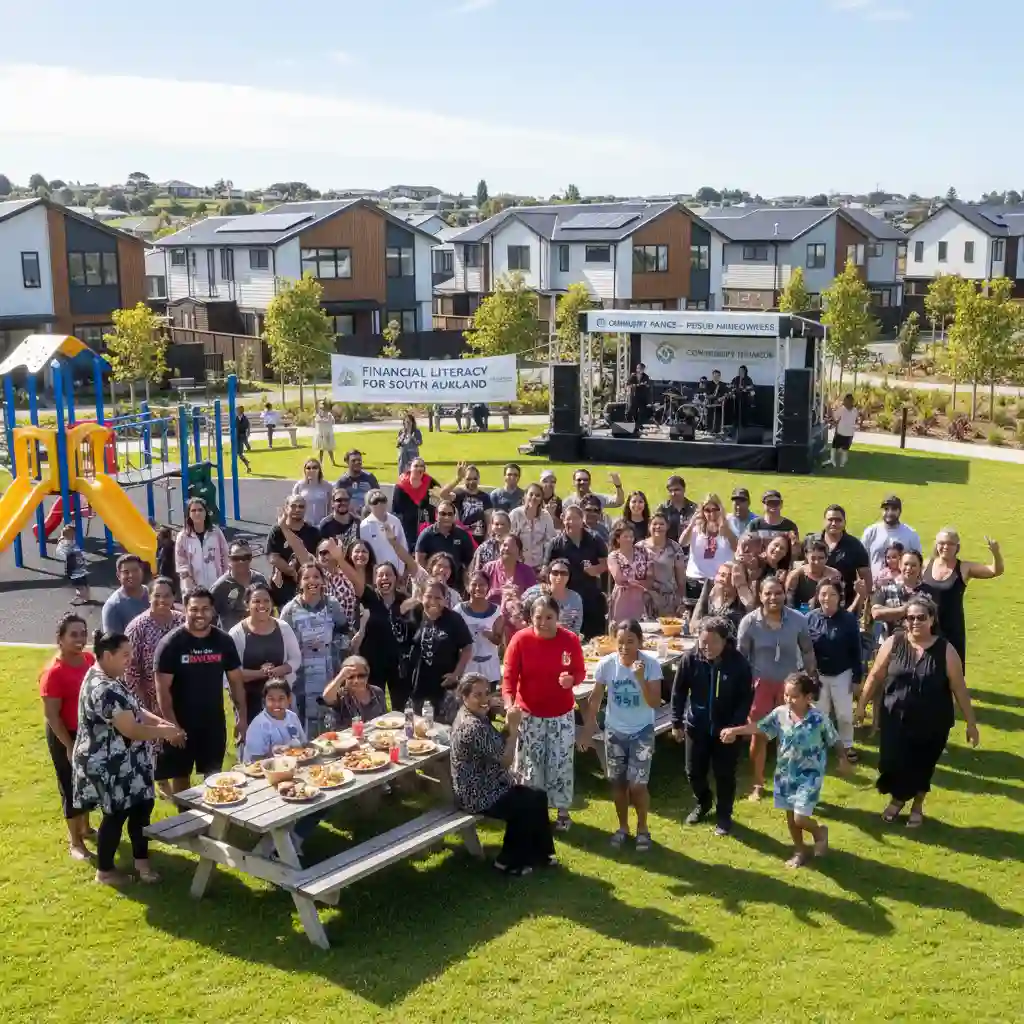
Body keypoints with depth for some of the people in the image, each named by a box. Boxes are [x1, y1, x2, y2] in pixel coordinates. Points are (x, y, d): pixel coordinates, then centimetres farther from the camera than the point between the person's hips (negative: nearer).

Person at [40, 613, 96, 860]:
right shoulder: (53, 672, -24)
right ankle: (75, 842, 21)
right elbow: (51, 715, -21)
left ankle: (85, 827, 42)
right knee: (71, 786, 7)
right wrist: (69, 746, -20)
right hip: (66, 736, -7)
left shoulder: (90, 659, -3)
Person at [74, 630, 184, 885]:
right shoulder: (105, 690, -28)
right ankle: (104, 871, 22)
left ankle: (141, 860, 26)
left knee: (142, 806, 15)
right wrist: (164, 731, -13)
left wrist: (161, 722, -2)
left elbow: (133, 709, 13)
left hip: (121, 763, 10)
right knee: (116, 814, 5)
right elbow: (131, 730, -27)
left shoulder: (104, 678, 7)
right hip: (110, 765, -10)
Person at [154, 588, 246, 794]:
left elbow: (236, 681, 6)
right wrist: (172, 725, -17)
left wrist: (242, 718, 0)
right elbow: (162, 689, -12)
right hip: (181, 723, -3)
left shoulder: (223, 641, -1)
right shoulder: (170, 644, -11)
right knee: (180, 775, 10)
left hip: (214, 721, 3)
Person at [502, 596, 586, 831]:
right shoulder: (520, 639, -14)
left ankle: (562, 811, 27)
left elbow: (580, 672, -1)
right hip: (529, 714, 0)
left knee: (561, 764, 9)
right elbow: (508, 675, -13)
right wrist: (509, 704, -28)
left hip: (562, 714, 1)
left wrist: (571, 679, -25)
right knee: (529, 765, 10)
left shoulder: (570, 640, -11)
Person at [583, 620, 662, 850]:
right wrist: (588, 729, 1)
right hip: (614, 731, 2)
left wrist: (640, 678, -33)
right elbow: (596, 698, -1)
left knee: (637, 784, -5)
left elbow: (655, 703, -21)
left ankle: (642, 828, 19)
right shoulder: (606, 664, -14)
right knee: (618, 782, 12)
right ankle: (623, 827, 33)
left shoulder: (650, 664, -19)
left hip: (642, 731, -2)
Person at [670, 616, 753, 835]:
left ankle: (724, 815, 29)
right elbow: (678, 692, -1)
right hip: (696, 726, 2)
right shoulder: (690, 659, -13)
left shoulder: (738, 663, -17)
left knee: (725, 775, 8)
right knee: (694, 772, 14)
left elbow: (746, 697, -9)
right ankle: (703, 803, 42)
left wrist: (735, 725, -17)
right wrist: (676, 722, 1)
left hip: (726, 729, -2)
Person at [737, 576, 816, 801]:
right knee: (758, 735, 9)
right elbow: (740, 656, -6)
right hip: (761, 683, -1)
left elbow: (807, 651, 2)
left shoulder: (798, 620, -12)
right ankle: (758, 785, 26)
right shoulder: (749, 621, -15)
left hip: (789, 682, 1)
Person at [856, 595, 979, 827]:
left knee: (922, 766, 14)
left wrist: (971, 723, -2)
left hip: (932, 724, -1)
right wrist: (862, 704, 6)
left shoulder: (945, 650, -11)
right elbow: (875, 675, 2)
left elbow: (959, 689, -5)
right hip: (895, 719, 1)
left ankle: (917, 806, 41)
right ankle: (897, 799, 37)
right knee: (893, 763, 5)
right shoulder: (893, 643, -8)